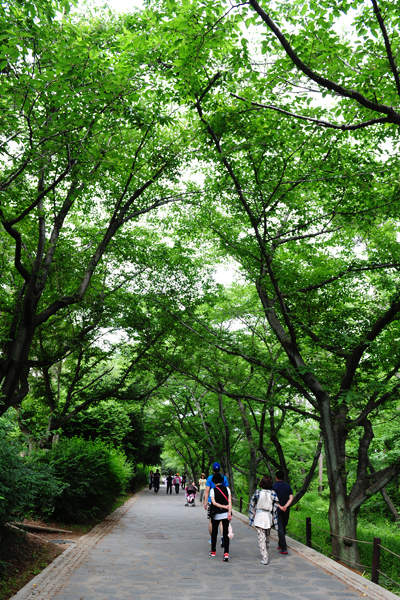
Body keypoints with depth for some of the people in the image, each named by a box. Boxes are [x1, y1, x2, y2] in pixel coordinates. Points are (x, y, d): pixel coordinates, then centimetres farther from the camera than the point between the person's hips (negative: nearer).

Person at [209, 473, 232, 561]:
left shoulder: (213, 490, -6)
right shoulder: (227, 489, 1)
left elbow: (214, 503, -14)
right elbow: (230, 502, -7)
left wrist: (224, 507, -12)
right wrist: (229, 513, -12)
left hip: (216, 515, -1)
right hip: (225, 514, 1)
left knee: (214, 532, 17)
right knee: (225, 534, 1)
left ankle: (213, 551, 31)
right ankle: (226, 553, -13)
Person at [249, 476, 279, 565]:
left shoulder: (257, 492, -8)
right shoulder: (273, 493, -7)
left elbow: (252, 505, -1)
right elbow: (275, 508, -5)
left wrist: (252, 517, 10)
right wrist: (274, 521, 3)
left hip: (258, 518, -2)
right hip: (268, 518, 2)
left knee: (261, 538, 3)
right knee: (267, 537, 22)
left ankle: (264, 559, -2)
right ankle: (265, 554, 38)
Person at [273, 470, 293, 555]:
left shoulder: (273, 487, -9)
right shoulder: (288, 486, 3)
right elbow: (291, 498, -6)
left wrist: (280, 507, -15)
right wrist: (285, 506, -15)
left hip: (277, 510, -4)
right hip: (286, 511, 4)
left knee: (280, 529, -3)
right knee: (283, 528, 18)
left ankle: (284, 548, -7)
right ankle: (280, 545, 30)